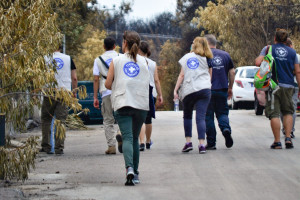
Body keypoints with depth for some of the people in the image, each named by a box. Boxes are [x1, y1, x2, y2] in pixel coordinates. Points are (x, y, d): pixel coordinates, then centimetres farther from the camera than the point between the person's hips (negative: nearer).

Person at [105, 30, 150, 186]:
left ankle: (129, 168, -33)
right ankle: (135, 174, 18)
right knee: (135, 138, 14)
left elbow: (108, 84, 3)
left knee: (127, 137, -10)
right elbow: (146, 83, 12)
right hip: (141, 104, 2)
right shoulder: (143, 61, 10)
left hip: (122, 104, -2)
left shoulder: (116, 60, 4)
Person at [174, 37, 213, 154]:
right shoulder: (207, 59, 11)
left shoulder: (186, 57, 7)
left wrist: (175, 90, 4)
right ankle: (201, 144, -15)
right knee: (201, 117, -4)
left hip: (188, 90, 0)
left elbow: (182, 75, 3)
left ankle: (188, 142, 7)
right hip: (204, 89, 0)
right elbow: (210, 76, 9)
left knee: (187, 116, 16)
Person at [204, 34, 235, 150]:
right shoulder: (225, 55, 8)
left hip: (208, 90, -3)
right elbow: (232, 72, 8)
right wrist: (230, 88, 17)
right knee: (222, 112, 14)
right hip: (222, 90, 3)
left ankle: (211, 143, 3)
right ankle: (226, 128, -17)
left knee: (208, 116, 4)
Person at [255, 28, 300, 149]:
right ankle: (288, 138, 5)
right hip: (288, 86, 2)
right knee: (288, 112, 17)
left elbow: (258, 62, -10)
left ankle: (277, 141, -5)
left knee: (274, 114, -1)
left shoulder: (268, 49, 1)